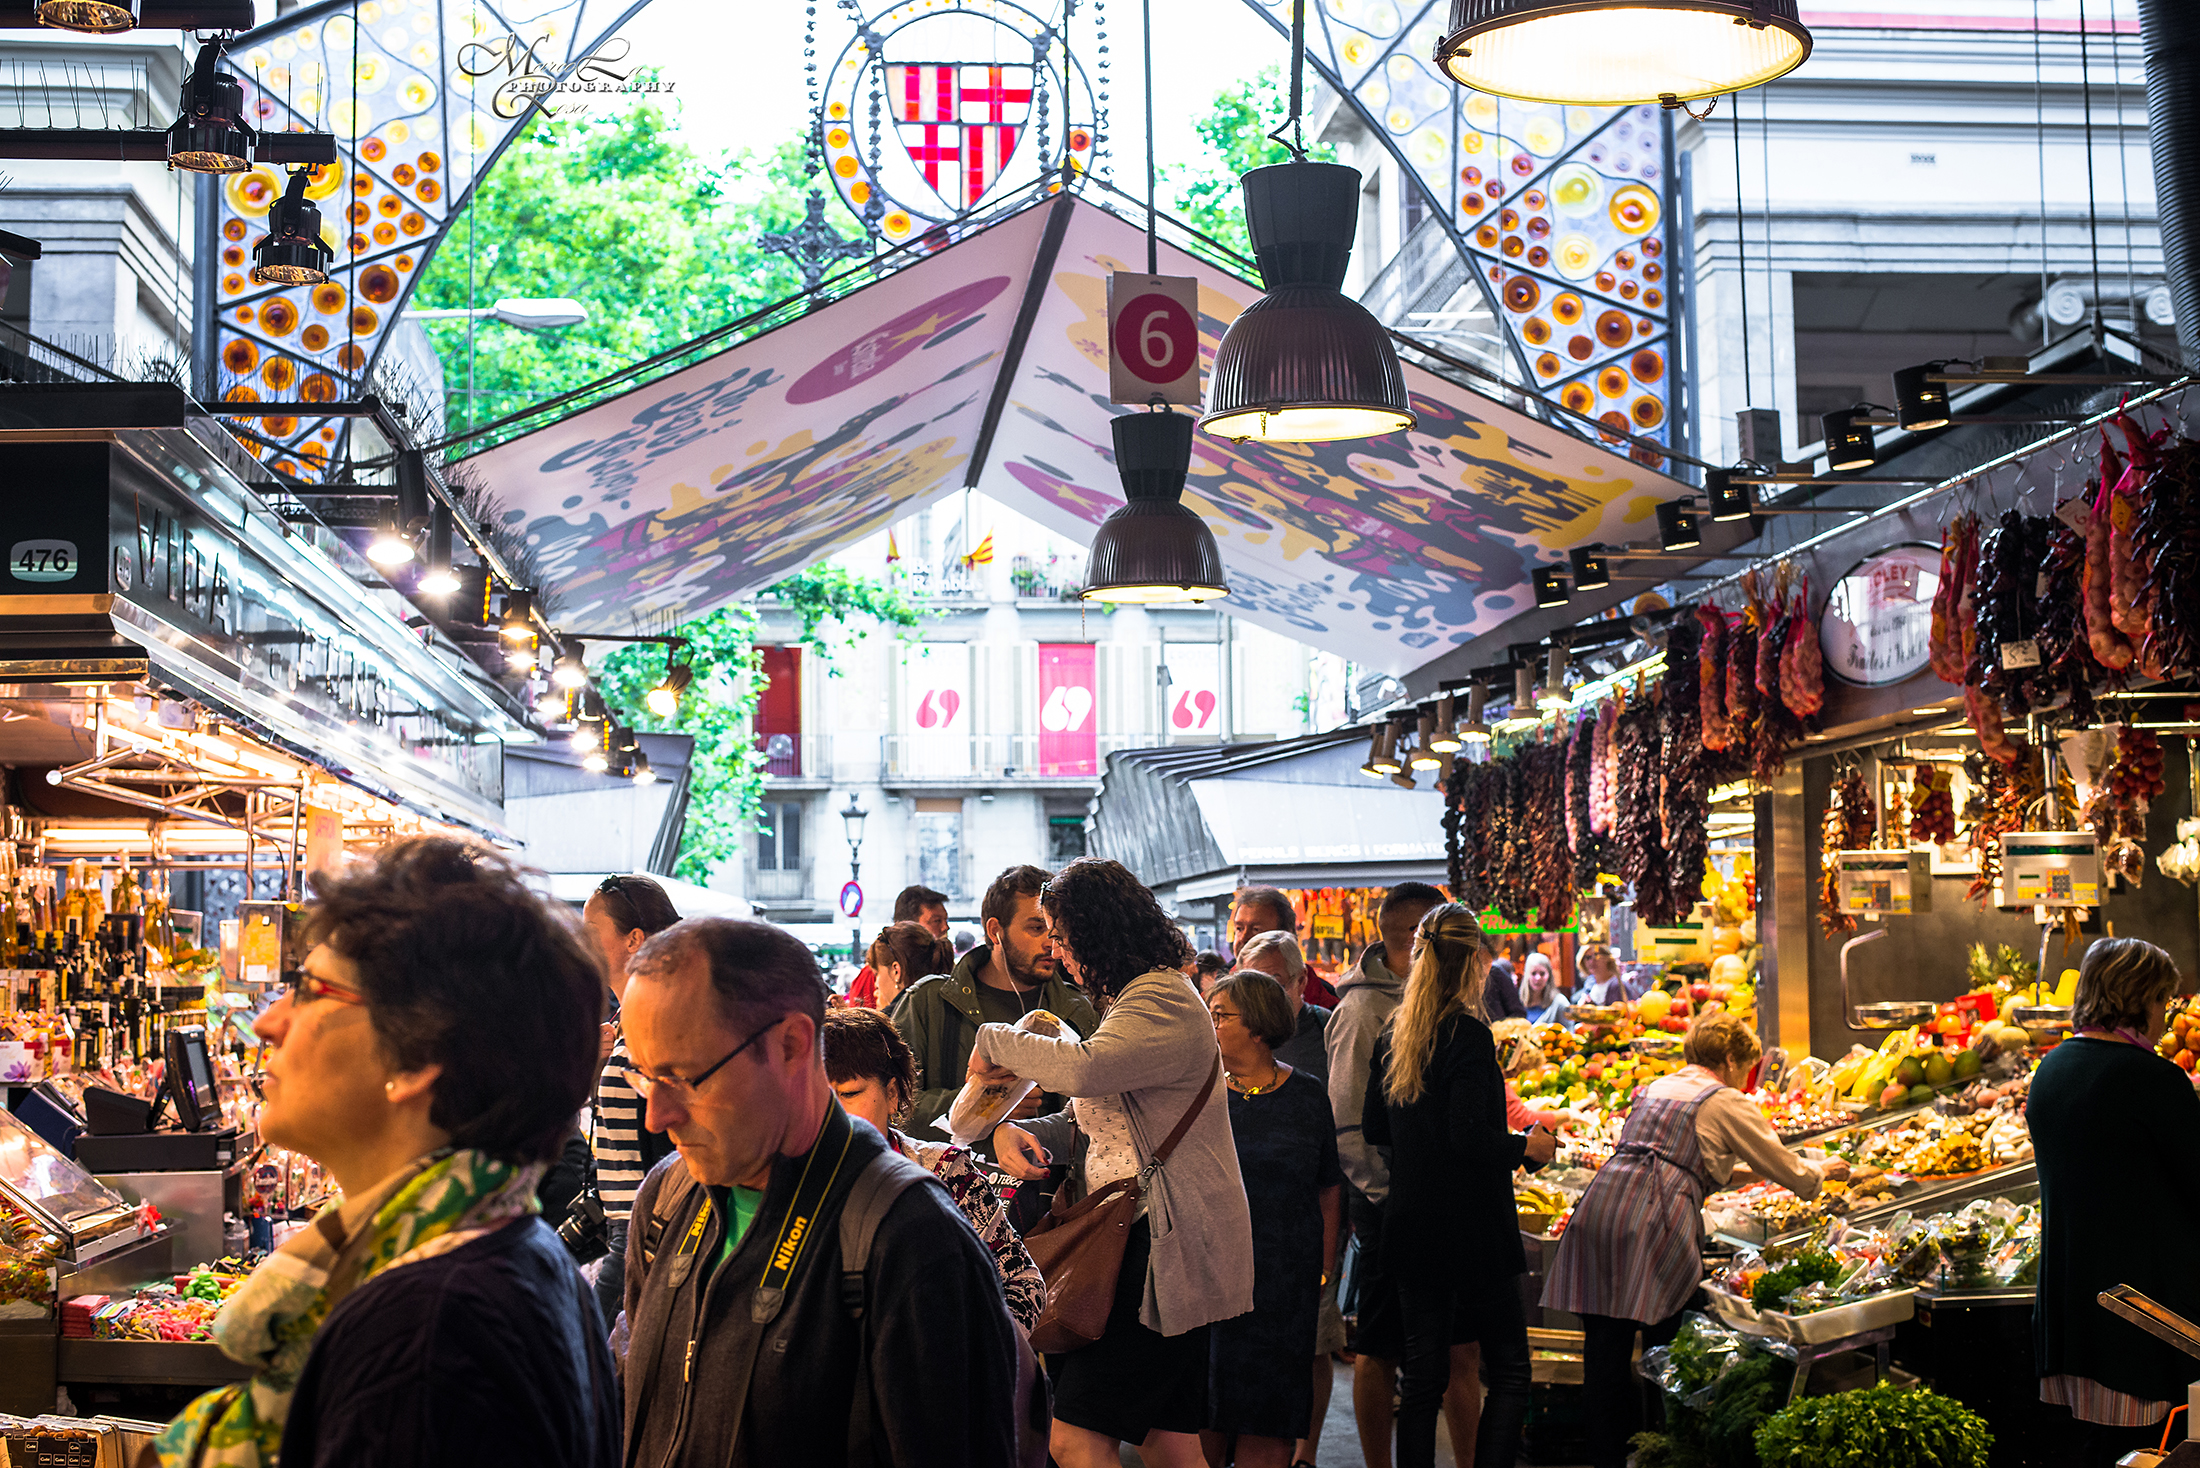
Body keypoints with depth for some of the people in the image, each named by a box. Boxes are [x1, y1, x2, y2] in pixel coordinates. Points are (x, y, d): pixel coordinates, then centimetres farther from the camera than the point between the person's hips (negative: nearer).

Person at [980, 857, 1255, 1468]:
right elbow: (1085, 1122, 22)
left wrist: (995, 1041, -17)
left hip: (1162, 1249, -11)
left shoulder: (1165, 1001, -14)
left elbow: (1085, 1069, -34)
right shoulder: (1138, 1000, 21)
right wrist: (1012, 1131, 0)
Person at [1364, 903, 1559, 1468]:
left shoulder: (1392, 1036, 7)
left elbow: (1375, 1129, 14)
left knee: (1423, 1372, 10)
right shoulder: (1467, 1034, -15)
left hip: (1410, 1226, 7)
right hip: (1469, 1228, -7)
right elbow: (1471, 1138, -21)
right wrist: (1526, 1147, -5)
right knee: (1508, 1369, 3)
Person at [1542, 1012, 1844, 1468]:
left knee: (1605, 1345, 5)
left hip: (1599, 1206, 7)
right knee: (1662, 1343, 2)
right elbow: (1790, 1172, 14)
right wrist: (1821, 1172, 36)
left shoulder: (1655, 1088, 28)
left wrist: (1747, 1172, 52)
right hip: (1650, 1222, -7)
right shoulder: (1726, 1102, 7)